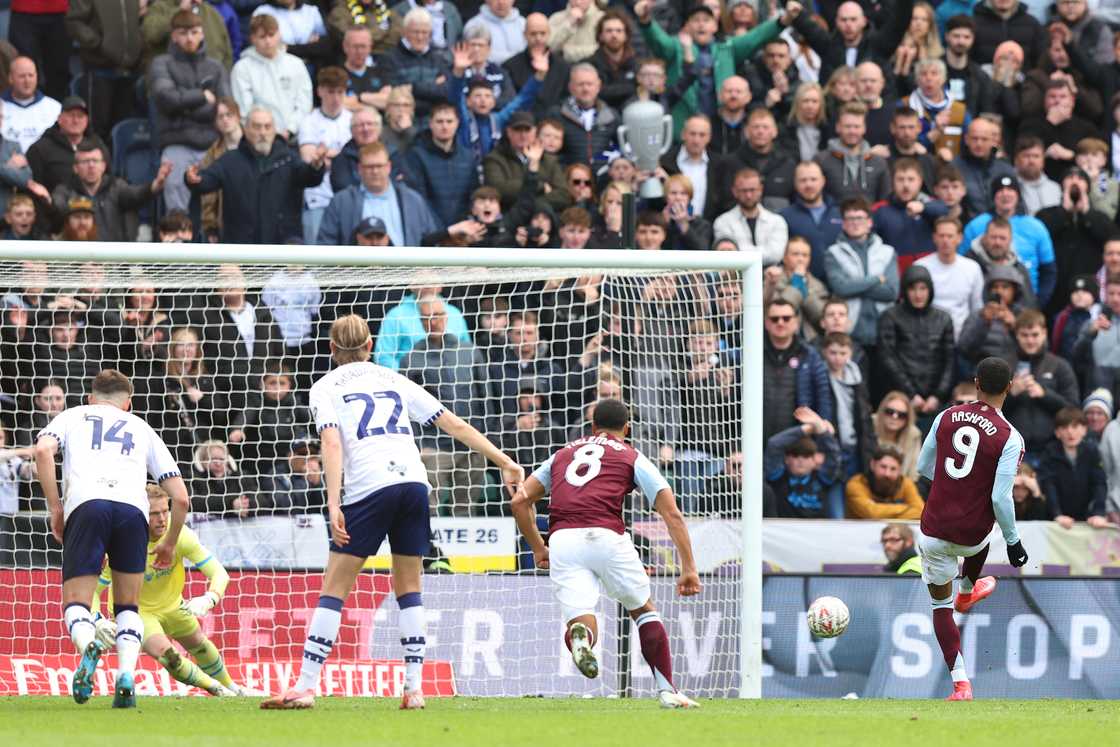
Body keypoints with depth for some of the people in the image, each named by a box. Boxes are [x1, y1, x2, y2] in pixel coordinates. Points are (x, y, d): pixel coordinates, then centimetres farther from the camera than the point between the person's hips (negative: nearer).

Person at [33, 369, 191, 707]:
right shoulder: (142, 429, 33)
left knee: (75, 603, 4)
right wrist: (169, 543, 40)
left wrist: (55, 509, 9)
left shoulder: (72, 416, 28)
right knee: (128, 606, 16)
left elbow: (43, 450, 4)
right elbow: (181, 497, 26)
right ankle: (126, 676, -9)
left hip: (86, 504, -2)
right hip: (133, 509, 2)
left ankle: (88, 646, -31)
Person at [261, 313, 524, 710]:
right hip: (413, 480, 4)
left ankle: (305, 687, -4)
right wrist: (504, 463, 22)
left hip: (368, 486, -4)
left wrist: (334, 504, -14)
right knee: (408, 587, 14)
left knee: (334, 588, 1)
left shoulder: (325, 387, 11)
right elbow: (455, 425, 19)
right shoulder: (394, 380, 23)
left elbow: (332, 442, -6)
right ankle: (414, 688, 6)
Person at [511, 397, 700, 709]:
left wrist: (537, 548, 33)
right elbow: (672, 513, 10)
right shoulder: (633, 458, 19)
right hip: (605, 535, -2)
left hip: (562, 541, 2)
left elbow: (520, 501, 24)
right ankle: (667, 691, 11)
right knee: (645, 611, 19)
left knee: (581, 623, 1)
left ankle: (578, 635, -37)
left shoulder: (562, 454, 29)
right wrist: (689, 568, 10)